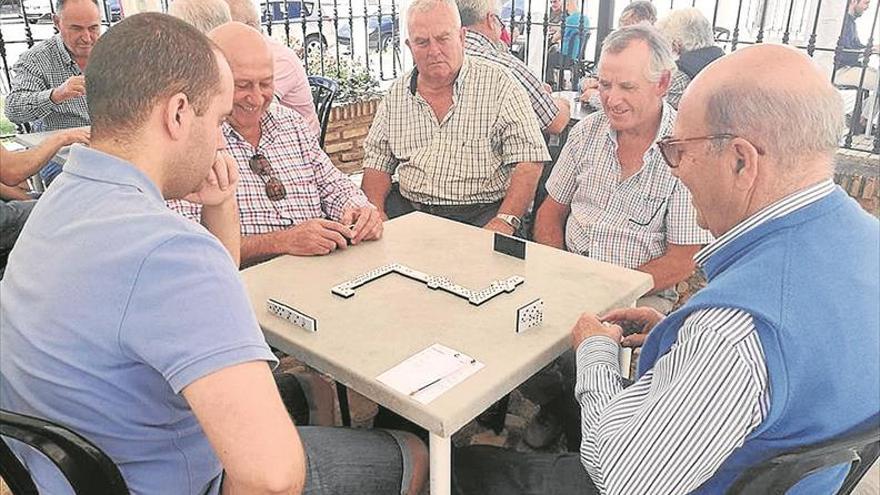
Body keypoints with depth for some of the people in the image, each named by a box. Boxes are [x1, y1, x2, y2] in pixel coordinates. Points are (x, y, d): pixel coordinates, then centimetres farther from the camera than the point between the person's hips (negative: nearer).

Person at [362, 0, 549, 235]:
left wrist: (506, 221, -20)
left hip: (482, 212, -3)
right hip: (409, 210, 3)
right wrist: (376, 214, -5)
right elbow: (377, 162, 15)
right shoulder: (397, 94, 13)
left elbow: (529, 159, -7)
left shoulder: (498, 83, 0)